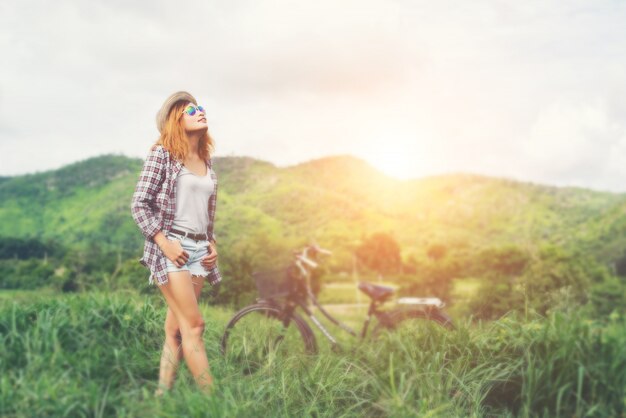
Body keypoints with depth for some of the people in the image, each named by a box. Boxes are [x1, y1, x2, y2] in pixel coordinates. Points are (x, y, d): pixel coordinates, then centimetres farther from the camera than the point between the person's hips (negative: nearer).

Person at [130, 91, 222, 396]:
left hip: (199, 250, 6)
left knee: (175, 329, 6)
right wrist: (164, 242, -15)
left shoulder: (206, 161, 15)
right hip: (171, 249, -6)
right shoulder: (162, 154, -4)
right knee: (194, 325, -8)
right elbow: (139, 204, -7)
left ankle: (162, 396, 13)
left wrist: (212, 243, 8)